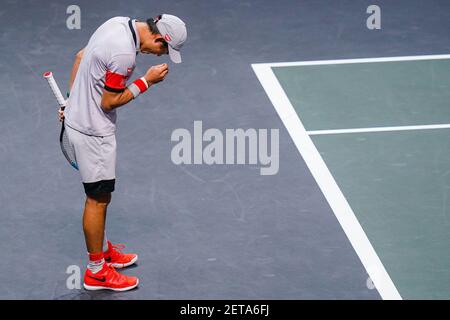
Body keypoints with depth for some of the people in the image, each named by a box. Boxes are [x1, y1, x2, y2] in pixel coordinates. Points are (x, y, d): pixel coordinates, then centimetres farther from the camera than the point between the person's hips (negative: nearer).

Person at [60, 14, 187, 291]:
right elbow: (109, 102, -20)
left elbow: (80, 56, 12)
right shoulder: (124, 54, -30)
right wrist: (146, 82, -14)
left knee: (100, 194, 23)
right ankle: (96, 271, 13)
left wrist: (74, 100, 21)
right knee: (98, 198, 2)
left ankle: (103, 249, 39)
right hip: (93, 131, -9)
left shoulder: (120, 22, -1)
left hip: (78, 117, 10)